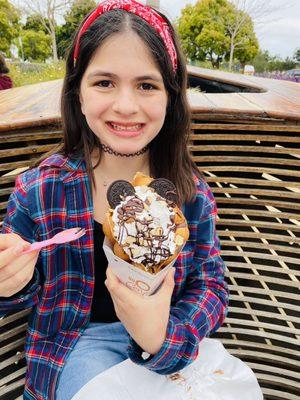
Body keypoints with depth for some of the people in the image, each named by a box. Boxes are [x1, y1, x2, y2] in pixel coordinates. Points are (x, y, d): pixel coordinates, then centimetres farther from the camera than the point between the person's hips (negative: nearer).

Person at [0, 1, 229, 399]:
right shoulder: (38, 190, -14)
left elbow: (211, 283, -8)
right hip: (79, 337, 0)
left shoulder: (191, 191, -11)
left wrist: (163, 336, -27)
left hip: (172, 337, 2)